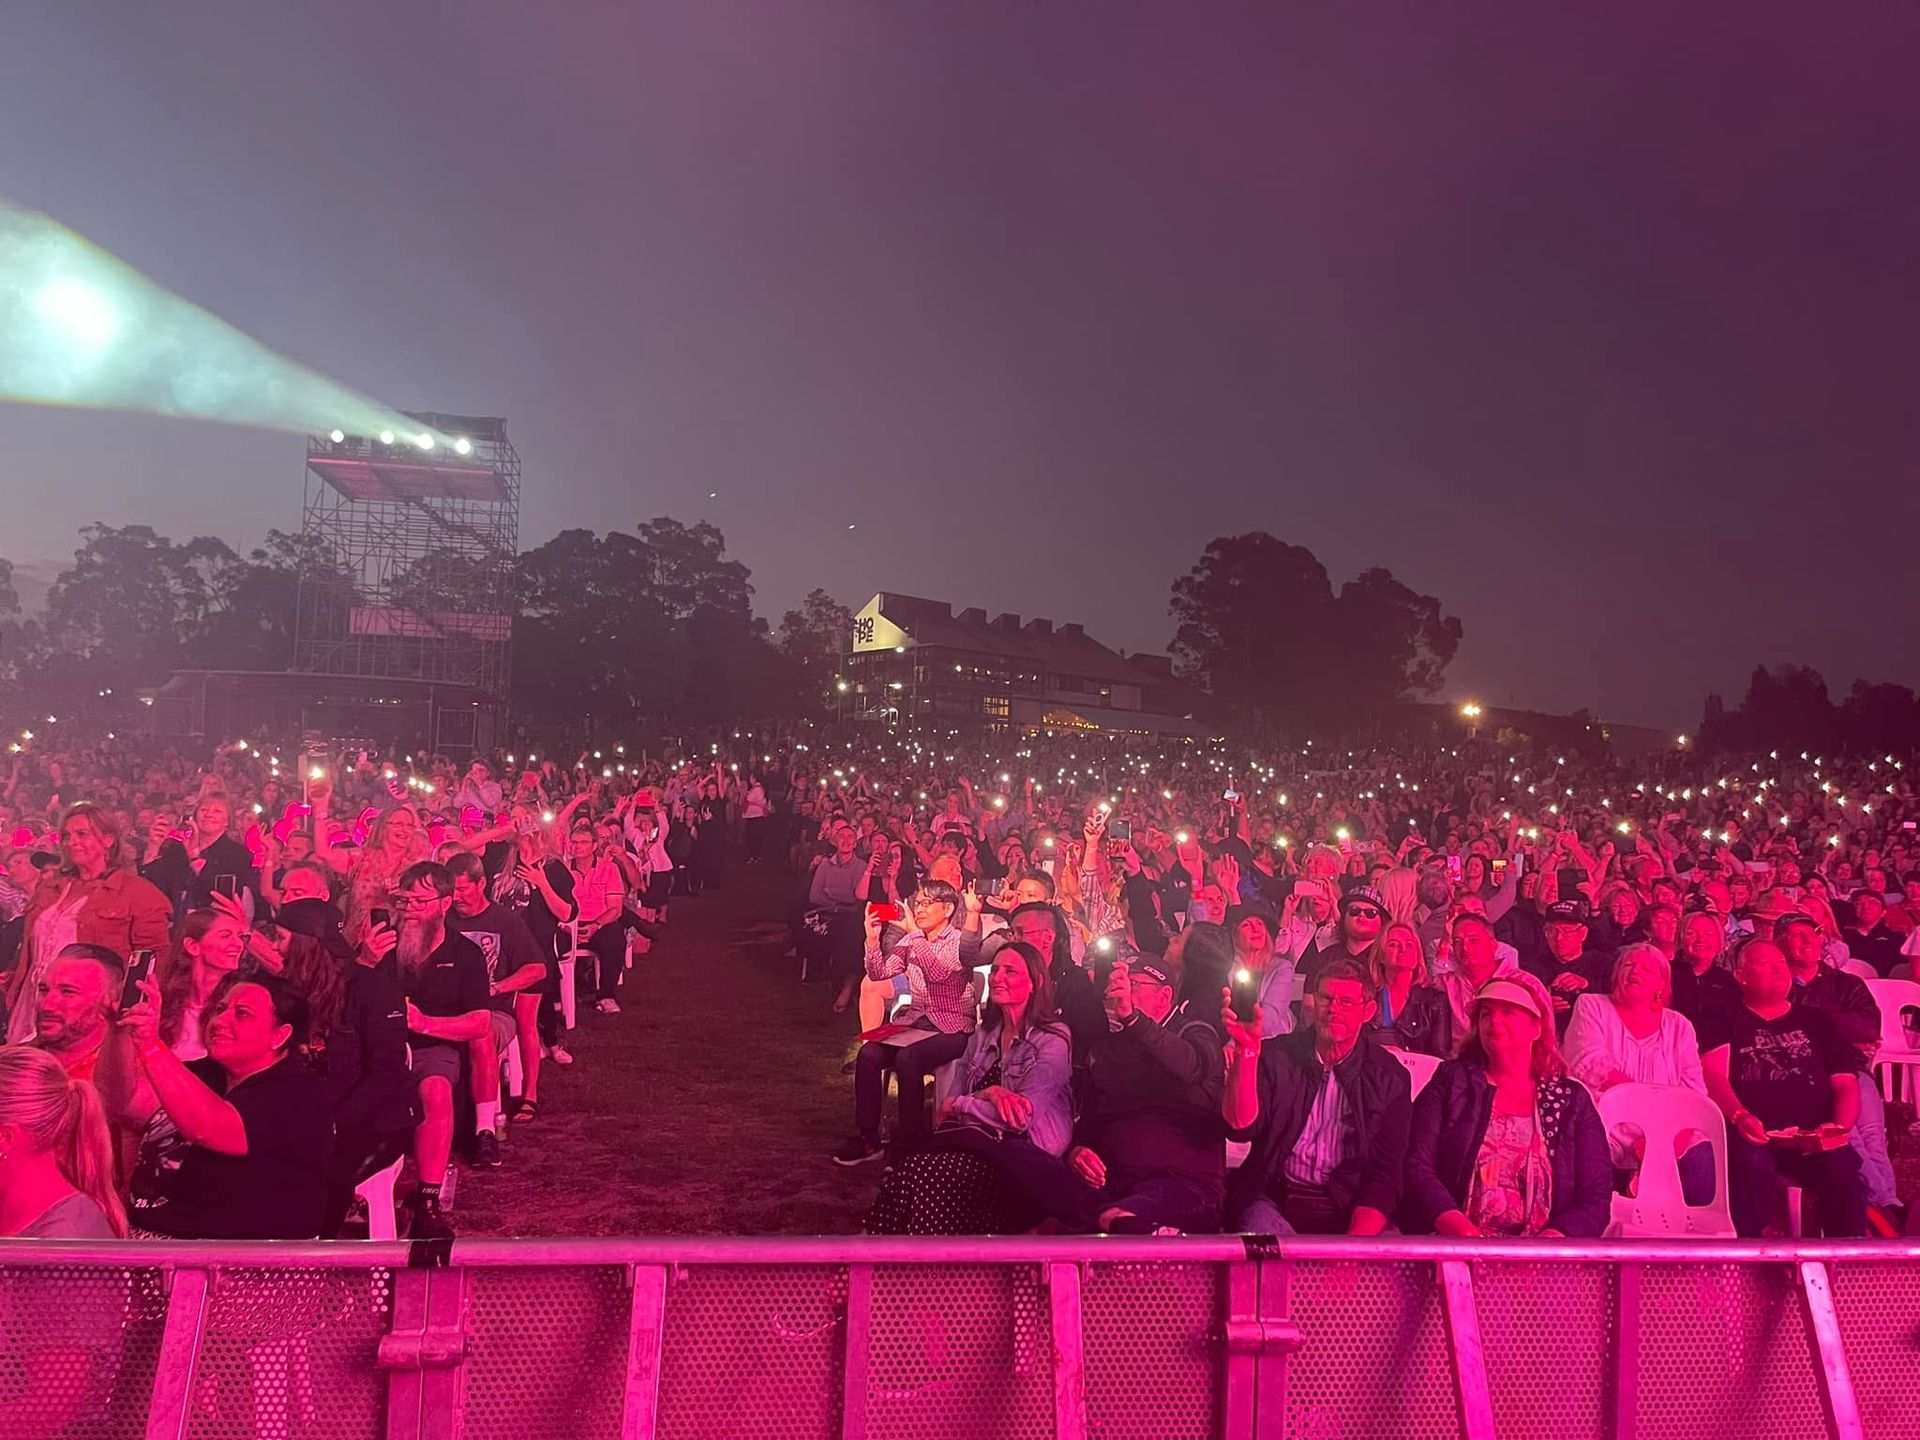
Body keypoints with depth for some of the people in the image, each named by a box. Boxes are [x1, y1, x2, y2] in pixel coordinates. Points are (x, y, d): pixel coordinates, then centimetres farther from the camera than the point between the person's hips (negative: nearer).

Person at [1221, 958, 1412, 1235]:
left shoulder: (1389, 1078, 4)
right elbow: (1241, 1127, -10)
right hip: (1273, 1200, 0)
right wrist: (1246, 1053, -24)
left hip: (1347, 1211, 0)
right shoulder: (1277, 1055, 4)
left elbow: (1383, 1174, -1)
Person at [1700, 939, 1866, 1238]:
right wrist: (1739, 1116, -20)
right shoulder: (1726, 1022, 17)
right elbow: (1714, 1074, 1)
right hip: (1753, 1136, -2)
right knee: (1753, 1166, -36)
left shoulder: (1816, 1021, 26)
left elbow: (1846, 1084, 18)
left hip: (1814, 1139, 2)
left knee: (1843, 1173, -31)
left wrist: (1839, 1127, -3)